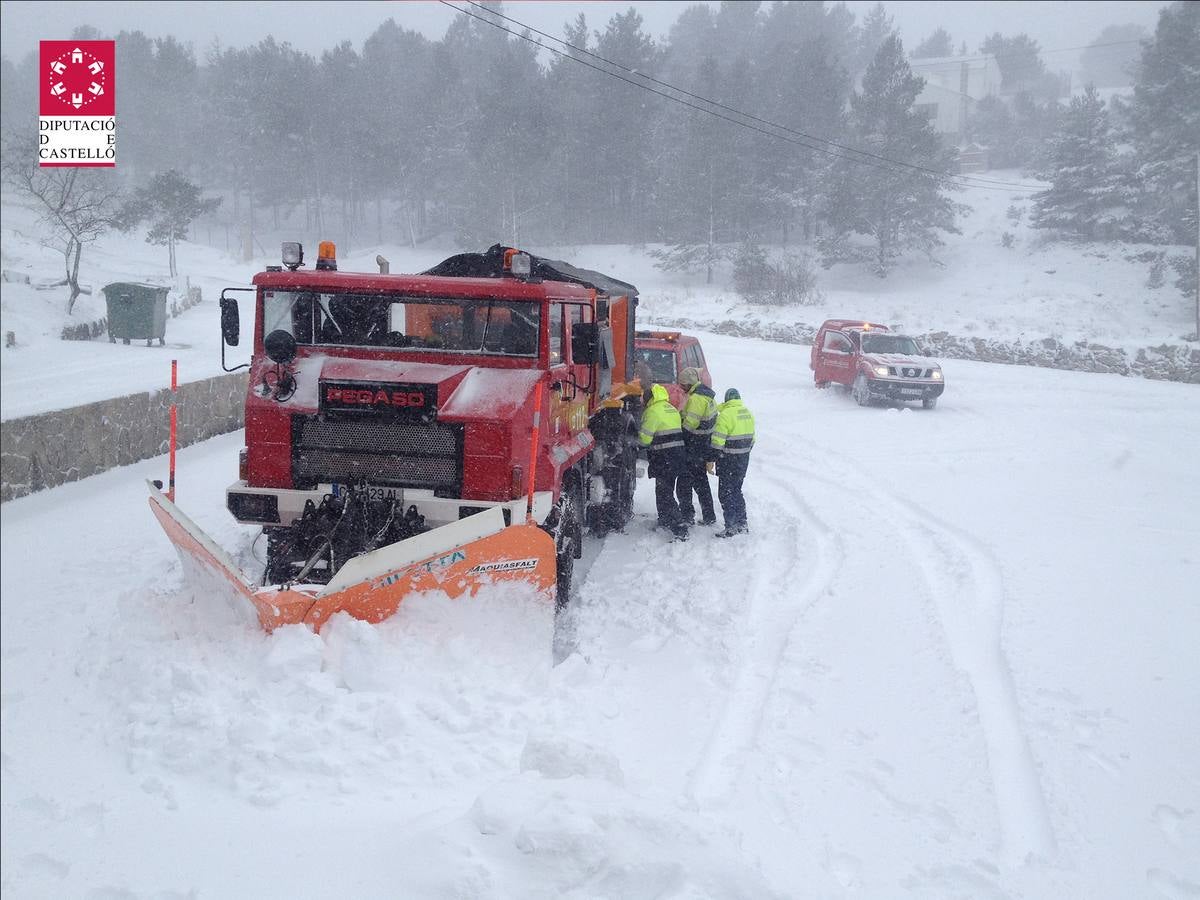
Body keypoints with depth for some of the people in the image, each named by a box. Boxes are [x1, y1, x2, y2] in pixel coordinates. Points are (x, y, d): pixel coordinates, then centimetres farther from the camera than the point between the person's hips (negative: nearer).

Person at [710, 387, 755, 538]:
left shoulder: (725, 414, -18)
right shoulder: (748, 414, 8)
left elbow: (717, 442, -20)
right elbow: (751, 439, 15)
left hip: (729, 462, -8)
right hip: (744, 460, 8)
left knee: (725, 493, 0)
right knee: (736, 490, 19)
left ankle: (731, 526, -2)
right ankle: (742, 523, 22)